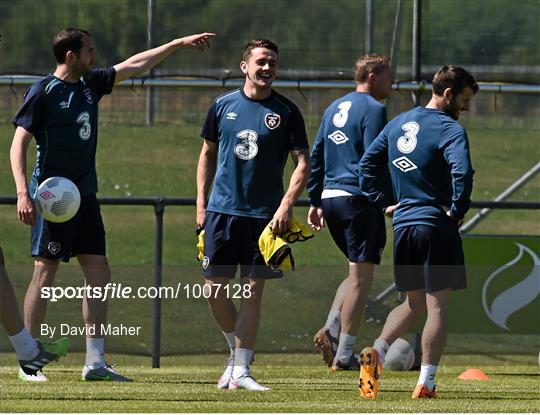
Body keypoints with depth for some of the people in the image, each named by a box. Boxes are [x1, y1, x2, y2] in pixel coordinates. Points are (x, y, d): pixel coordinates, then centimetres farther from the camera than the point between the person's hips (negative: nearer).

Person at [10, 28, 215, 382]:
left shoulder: (91, 85, 13)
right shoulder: (43, 92, -8)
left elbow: (135, 64, 25)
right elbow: (19, 143, -11)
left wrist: (179, 44, 27)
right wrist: (23, 193, -21)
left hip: (85, 195, 8)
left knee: (99, 273, 3)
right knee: (46, 271, -8)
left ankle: (95, 362, 4)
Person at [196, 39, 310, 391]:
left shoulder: (286, 112, 0)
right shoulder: (224, 106, 6)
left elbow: (303, 163, -2)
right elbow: (208, 153, 16)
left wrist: (287, 205, -15)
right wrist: (201, 203, 9)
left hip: (264, 216, -2)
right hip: (222, 211, 2)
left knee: (252, 292, -3)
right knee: (214, 288, 1)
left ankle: (241, 370, 1)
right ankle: (237, 351, 23)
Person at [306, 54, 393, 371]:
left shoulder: (335, 108, 17)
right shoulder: (373, 109, -8)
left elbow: (315, 156, 18)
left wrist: (315, 202, 20)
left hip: (330, 199, 8)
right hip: (358, 199, -8)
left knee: (359, 273, 19)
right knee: (362, 276, -4)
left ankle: (331, 331, 1)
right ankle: (343, 356, -6)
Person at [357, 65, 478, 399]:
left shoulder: (398, 124, 12)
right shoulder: (450, 129, -11)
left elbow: (367, 164, 14)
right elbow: (462, 173, -27)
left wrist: (383, 203, 13)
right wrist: (458, 210, -13)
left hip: (403, 226, 7)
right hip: (437, 227, -7)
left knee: (413, 303, 18)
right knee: (438, 306, 0)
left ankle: (377, 352, -5)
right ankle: (426, 382, -5)